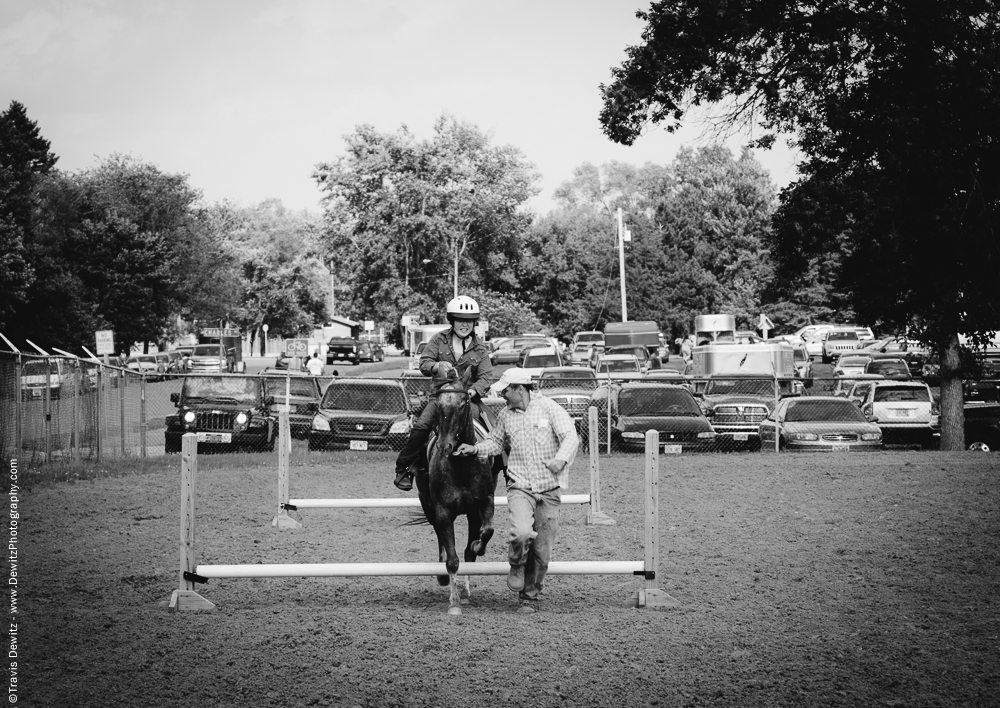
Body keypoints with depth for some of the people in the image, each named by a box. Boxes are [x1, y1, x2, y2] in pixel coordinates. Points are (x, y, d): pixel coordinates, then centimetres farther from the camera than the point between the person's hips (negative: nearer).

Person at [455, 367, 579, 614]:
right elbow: (496, 442, 23)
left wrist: (561, 459, -30)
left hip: (549, 490, -1)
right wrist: (475, 449, 6)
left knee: (542, 551, 3)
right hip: (520, 487, 1)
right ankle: (517, 566, 6)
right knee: (522, 533, -26)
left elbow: (570, 436, -12)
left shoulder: (549, 408, -4)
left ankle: (530, 596, 21)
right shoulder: (506, 415, 7)